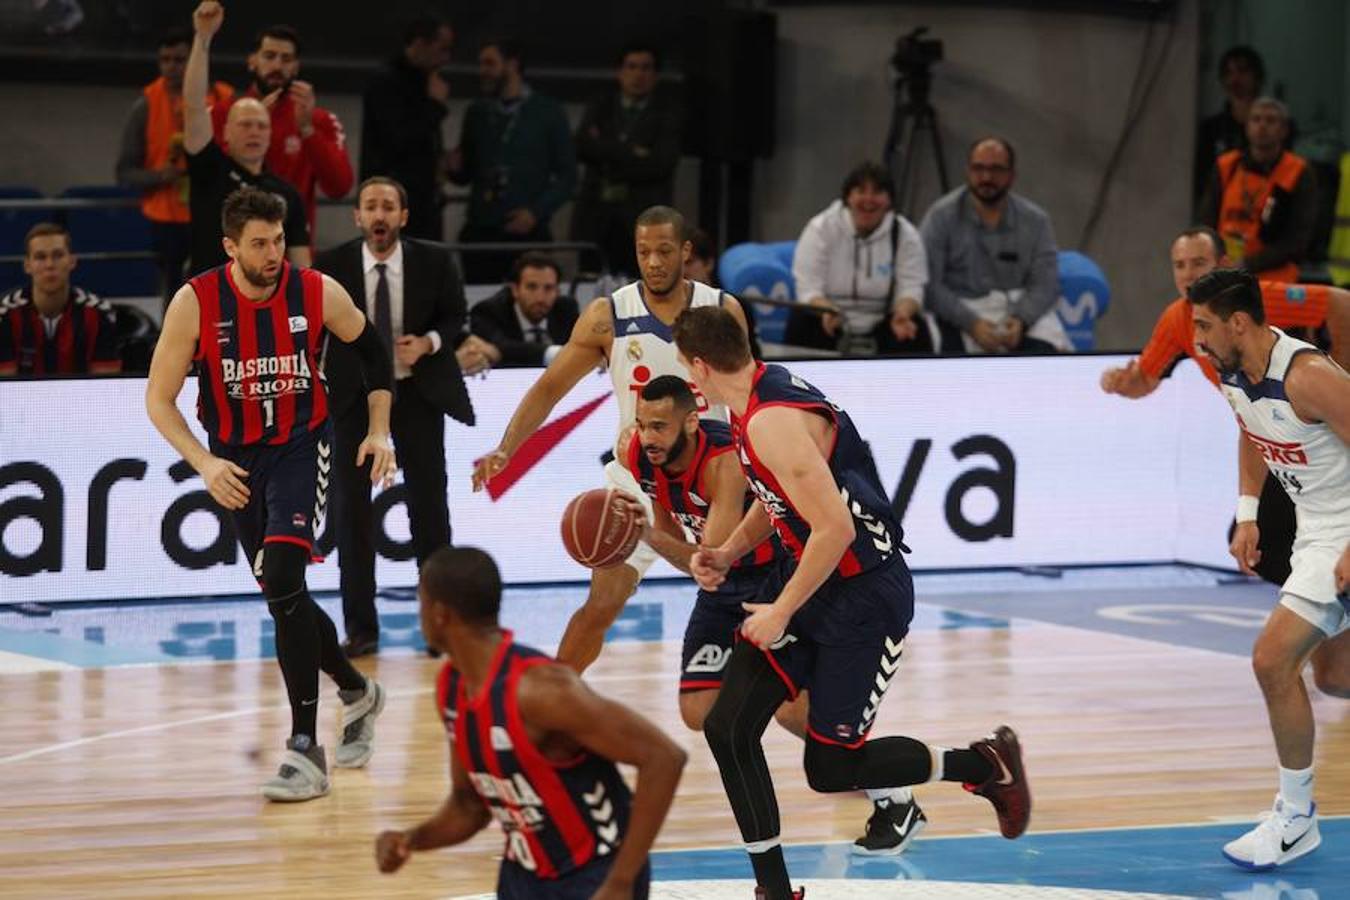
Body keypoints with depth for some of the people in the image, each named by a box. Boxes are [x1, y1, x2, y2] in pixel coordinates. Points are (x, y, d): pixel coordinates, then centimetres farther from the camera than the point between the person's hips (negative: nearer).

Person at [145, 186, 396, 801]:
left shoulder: (317, 293, -13)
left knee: (282, 578, -22)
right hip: (236, 459, 3)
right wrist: (204, 463, -22)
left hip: (300, 447, -3)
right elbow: (159, 398, -9)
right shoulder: (196, 302, -14)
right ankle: (356, 693, 40)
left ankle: (306, 748, -21)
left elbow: (373, 352, 7)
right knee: (283, 596, 11)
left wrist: (379, 431, 0)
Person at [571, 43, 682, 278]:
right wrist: (630, 153, -8)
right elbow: (582, 147, -2)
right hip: (596, 211, 2)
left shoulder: (667, 112, 6)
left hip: (643, 213, -2)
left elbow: (662, 162, -6)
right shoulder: (600, 107, 15)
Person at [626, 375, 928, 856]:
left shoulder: (725, 461, -33)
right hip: (724, 584, 7)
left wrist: (647, 535, -49)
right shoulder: (639, 456, -12)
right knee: (699, 713, -2)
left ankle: (896, 803, -3)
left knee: (790, 706, -20)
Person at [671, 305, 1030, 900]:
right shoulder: (763, 394, 5)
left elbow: (834, 529, -30)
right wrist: (727, 554, 10)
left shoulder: (774, 422, -26)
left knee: (831, 770, -2)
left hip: (865, 595, -9)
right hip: (813, 576, 9)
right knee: (727, 729, 1)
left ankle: (987, 765, 18)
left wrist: (782, 612, -21)